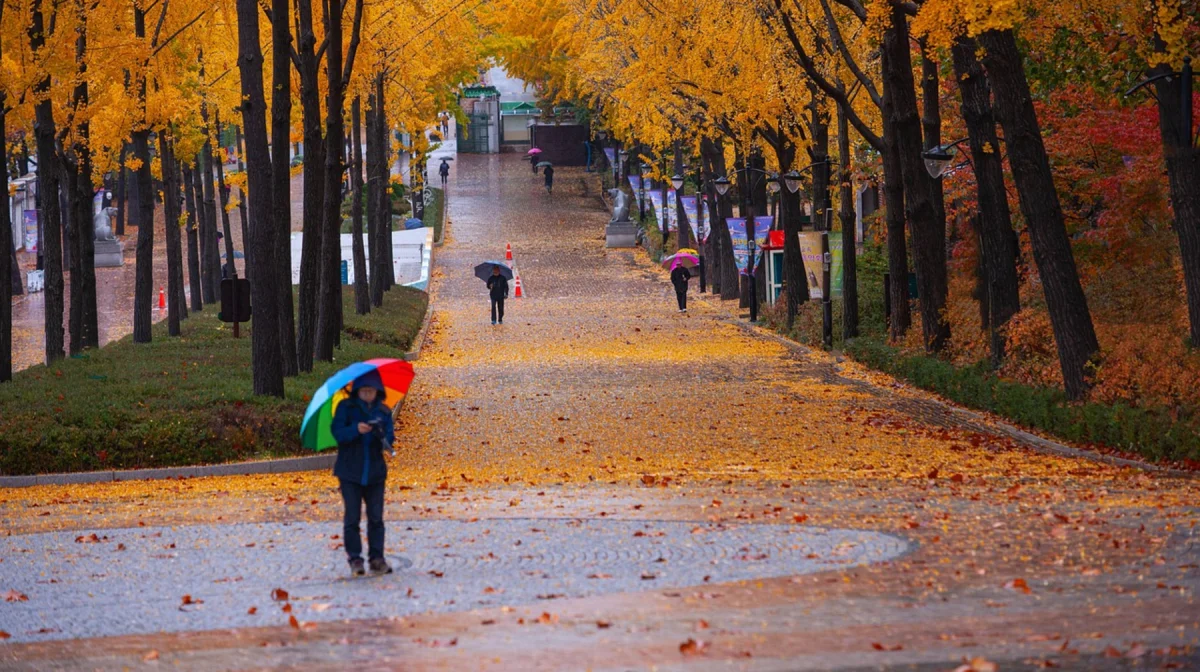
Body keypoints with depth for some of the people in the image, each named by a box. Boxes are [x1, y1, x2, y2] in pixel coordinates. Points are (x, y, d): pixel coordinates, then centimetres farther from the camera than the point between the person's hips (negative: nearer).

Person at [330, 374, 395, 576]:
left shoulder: (383, 411, 8)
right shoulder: (346, 407, 0)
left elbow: (390, 436, 0)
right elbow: (337, 432, -11)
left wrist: (383, 436, -23)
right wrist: (356, 429, -29)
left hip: (375, 472, 2)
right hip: (350, 471, -2)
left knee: (376, 517, 3)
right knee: (352, 517, -2)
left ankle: (377, 559, 8)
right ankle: (355, 559, 3)